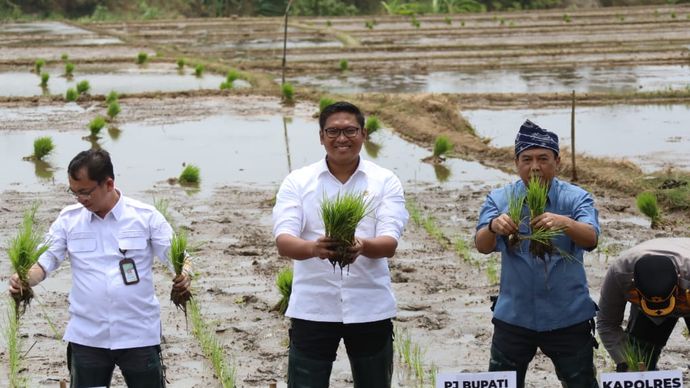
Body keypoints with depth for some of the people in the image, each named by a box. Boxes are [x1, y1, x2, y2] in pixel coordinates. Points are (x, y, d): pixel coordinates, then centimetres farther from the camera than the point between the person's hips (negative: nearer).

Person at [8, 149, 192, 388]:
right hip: (87, 338, 2)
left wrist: (184, 276, -25)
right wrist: (24, 280, -19)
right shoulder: (68, 219, 3)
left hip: (139, 336, -2)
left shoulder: (146, 216, -4)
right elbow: (46, 261, 2)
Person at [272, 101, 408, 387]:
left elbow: (389, 244, -8)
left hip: (370, 308, 1)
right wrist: (314, 248, -33)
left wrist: (362, 245, -32)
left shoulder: (385, 182, 3)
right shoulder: (297, 182, 2)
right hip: (312, 309, -1)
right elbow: (283, 242, -9)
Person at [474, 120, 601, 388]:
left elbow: (591, 239, -21)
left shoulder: (576, 198, -4)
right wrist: (494, 226, -37)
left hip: (568, 318, -1)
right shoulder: (500, 200, 0)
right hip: (513, 316, 1)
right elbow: (482, 246, -13)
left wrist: (564, 223, -43)